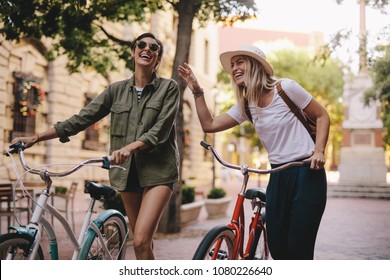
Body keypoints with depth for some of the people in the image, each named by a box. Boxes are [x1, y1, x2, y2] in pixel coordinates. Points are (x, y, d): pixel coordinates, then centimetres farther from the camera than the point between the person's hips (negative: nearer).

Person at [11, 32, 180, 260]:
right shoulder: (117, 90, 8)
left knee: (141, 241, -17)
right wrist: (36, 138, -2)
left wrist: (129, 147, -30)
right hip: (128, 171, 4)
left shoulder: (169, 88, -1)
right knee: (143, 242, 11)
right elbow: (81, 119, 5)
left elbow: (160, 130, -13)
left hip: (158, 171, -4)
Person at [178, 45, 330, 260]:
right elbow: (209, 125, 5)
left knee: (299, 248, -5)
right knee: (277, 248, 5)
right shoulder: (245, 105, 8)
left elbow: (322, 116, -1)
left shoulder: (286, 88, -8)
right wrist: (197, 91, 0)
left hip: (307, 173, -5)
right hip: (278, 176, 5)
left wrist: (319, 151, -14)